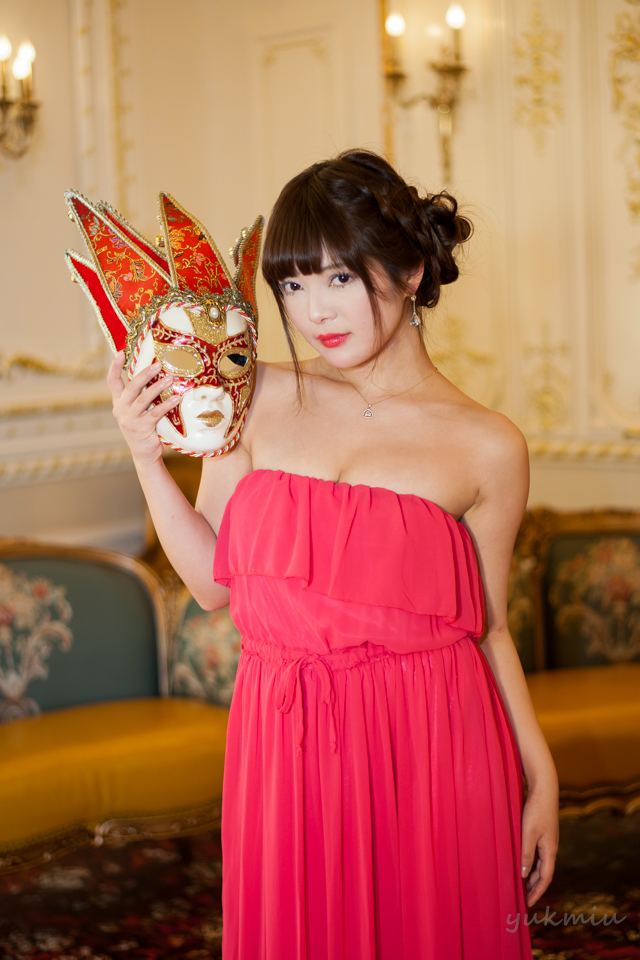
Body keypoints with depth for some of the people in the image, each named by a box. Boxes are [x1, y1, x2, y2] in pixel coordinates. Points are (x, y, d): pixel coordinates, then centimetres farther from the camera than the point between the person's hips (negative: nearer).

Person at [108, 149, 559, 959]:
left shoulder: (486, 448, -2)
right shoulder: (258, 399, 3)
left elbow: (487, 628, 5)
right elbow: (214, 581, 6)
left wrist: (541, 778, 1)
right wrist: (146, 457, -3)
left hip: (430, 750, -2)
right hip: (285, 747, 2)